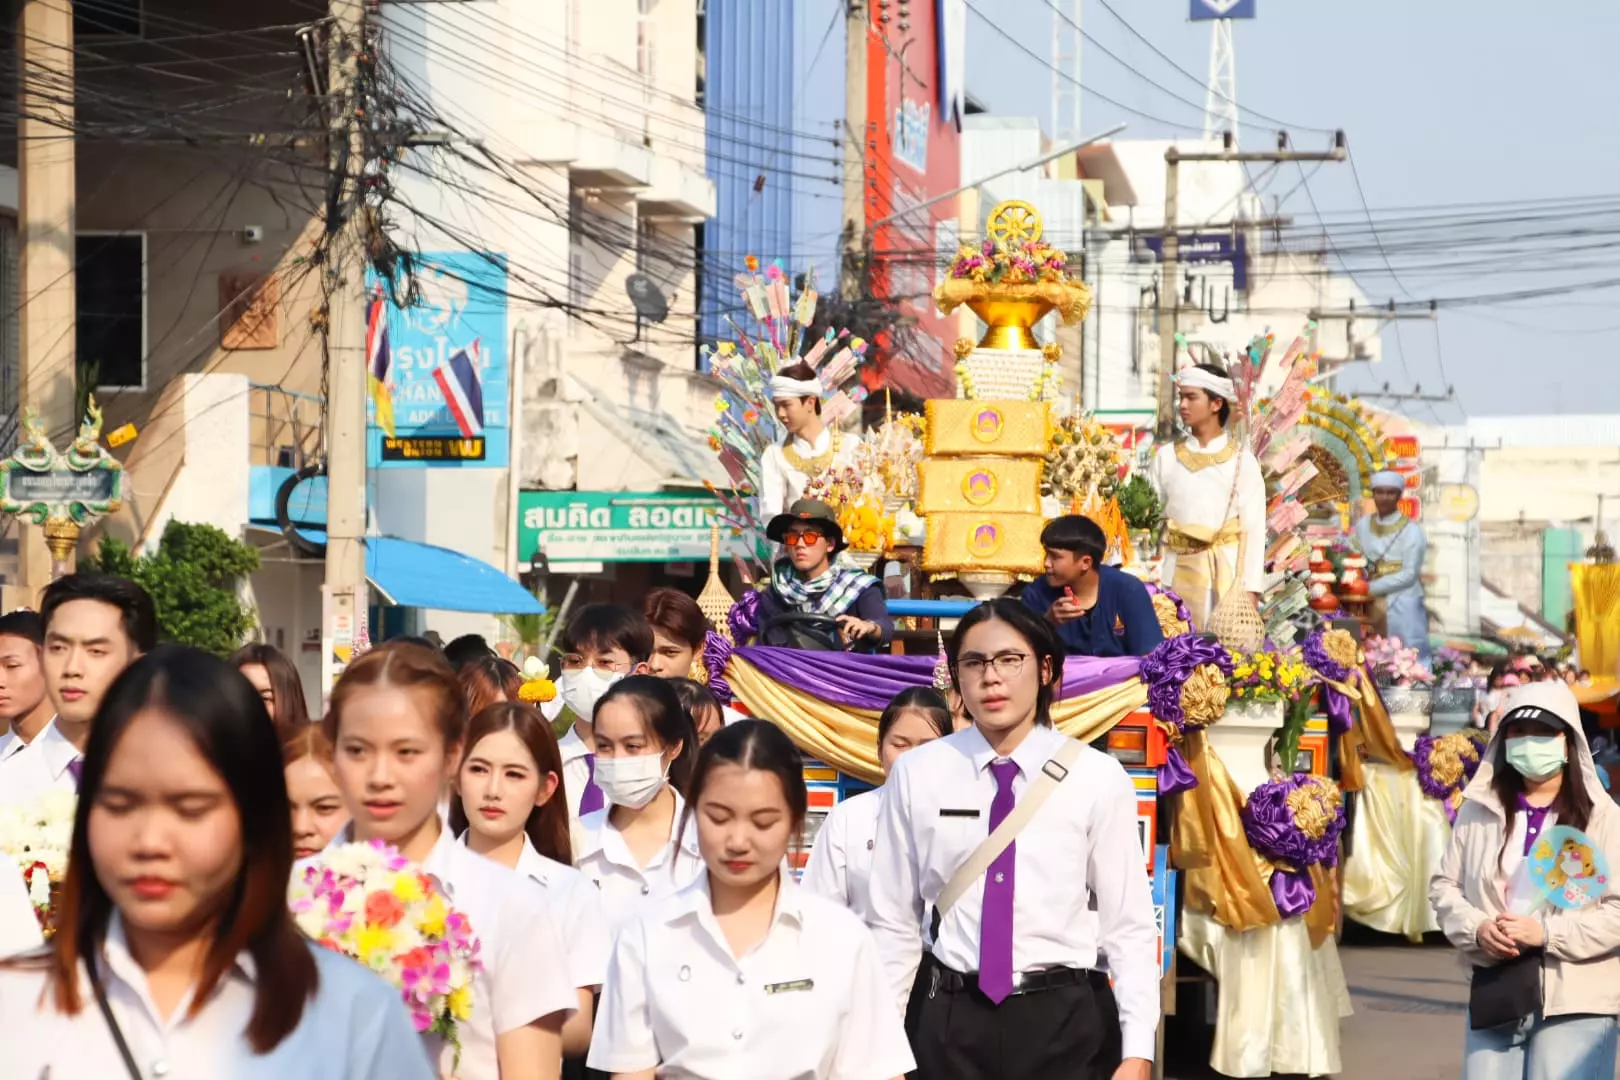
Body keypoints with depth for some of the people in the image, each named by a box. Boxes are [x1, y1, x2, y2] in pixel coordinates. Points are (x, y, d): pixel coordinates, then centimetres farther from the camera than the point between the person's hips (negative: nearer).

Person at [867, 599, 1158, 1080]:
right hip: (955, 1020, 1)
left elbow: (1129, 924, -3)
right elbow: (894, 922, 4)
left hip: (1066, 1019, -1)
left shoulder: (1098, 778, -4)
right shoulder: (916, 774, 0)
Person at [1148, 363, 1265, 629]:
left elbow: (1253, 528, -1)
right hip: (1177, 571, 2)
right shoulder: (1166, 457, 9)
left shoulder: (1242, 461, 2)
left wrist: (1251, 589, -8)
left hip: (1227, 572, -2)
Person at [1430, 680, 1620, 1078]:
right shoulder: (1479, 810, 7)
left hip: (1575, 1001, -3)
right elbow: (1444, 885, 12)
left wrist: (1547, 933, -17)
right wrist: (1477, 929, -7)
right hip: (1495, 991, 3)